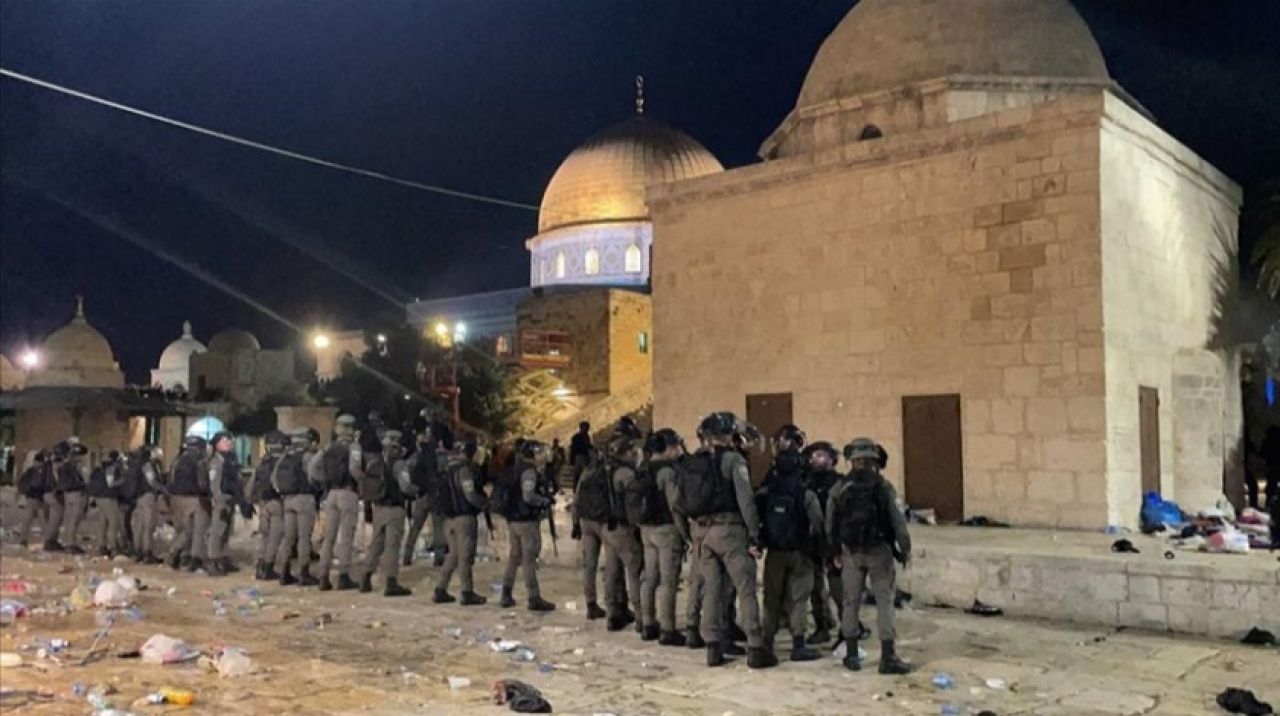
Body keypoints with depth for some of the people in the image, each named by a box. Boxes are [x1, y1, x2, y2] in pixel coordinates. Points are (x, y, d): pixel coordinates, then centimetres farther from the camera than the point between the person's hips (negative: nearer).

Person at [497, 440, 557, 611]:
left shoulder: (515, 469, 11)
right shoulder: (529, 471, -16)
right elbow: (528, 497, -27)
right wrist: (546, 501, -11)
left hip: (512, 519, 9)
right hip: (527, 520, -9)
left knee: (514, 556, 17)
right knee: (529, 559, -3)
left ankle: (506, 595, 22)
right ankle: (534, 599, 2)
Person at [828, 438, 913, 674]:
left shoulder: (840, 489, -1)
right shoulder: (883, 487, -6)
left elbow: (831, 524, 4)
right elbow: (897, 520, -9)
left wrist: (836, 551, 14)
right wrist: (905, 549, 0)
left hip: (851, 553, 2)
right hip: (879, 550, -2)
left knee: (851, 601, 11)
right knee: (884, 601, 2)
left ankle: (851, 655, 16)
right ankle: (888, 657, -2)